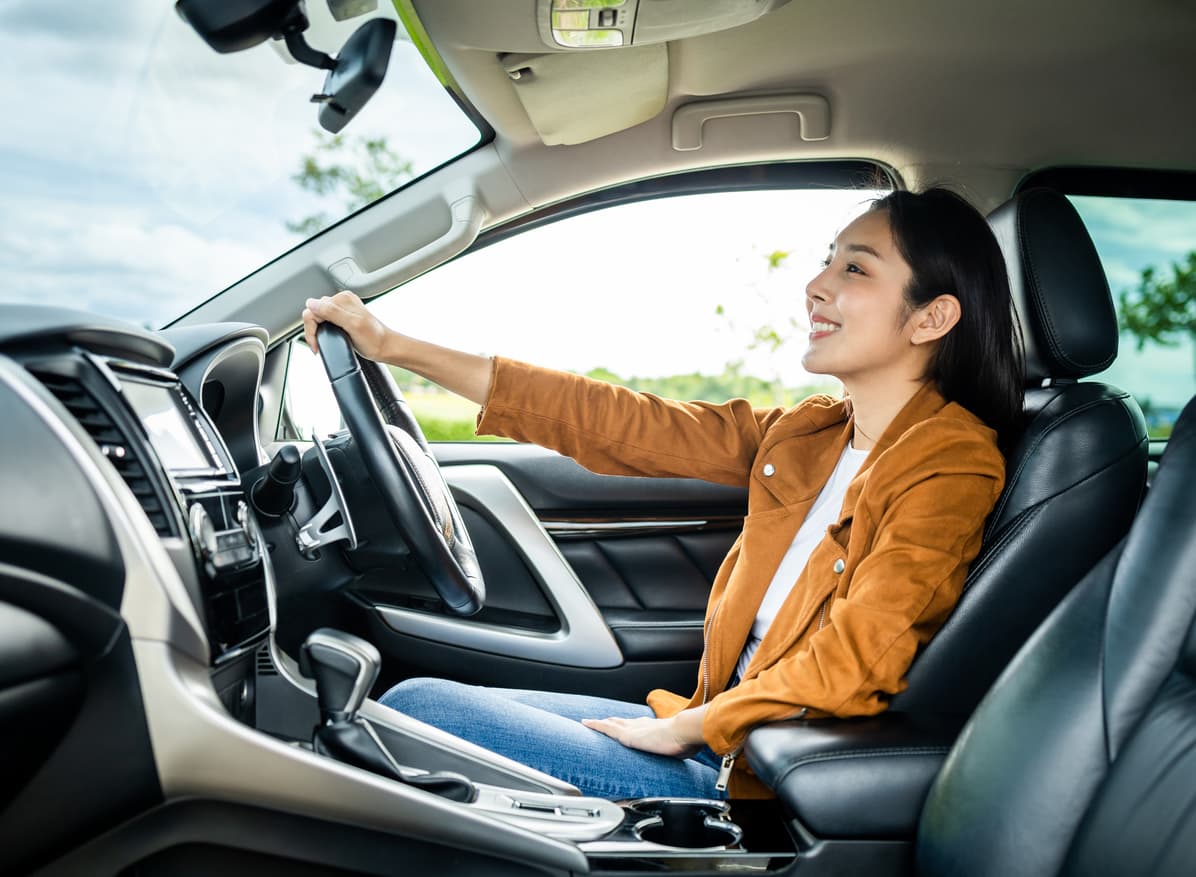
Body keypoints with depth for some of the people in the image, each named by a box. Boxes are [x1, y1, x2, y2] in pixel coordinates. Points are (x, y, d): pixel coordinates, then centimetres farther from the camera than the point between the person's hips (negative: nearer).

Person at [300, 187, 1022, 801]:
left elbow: (852, 666, -24)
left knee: (411, 709, -9)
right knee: (419, 702, 9)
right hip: (720, 732, 7)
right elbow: (617, 423, 3)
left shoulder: (950, 464, -16)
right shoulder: (805, 436, 6)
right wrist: (394, 347, 3)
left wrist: (683, 726, -10)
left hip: (767, 781, -7)